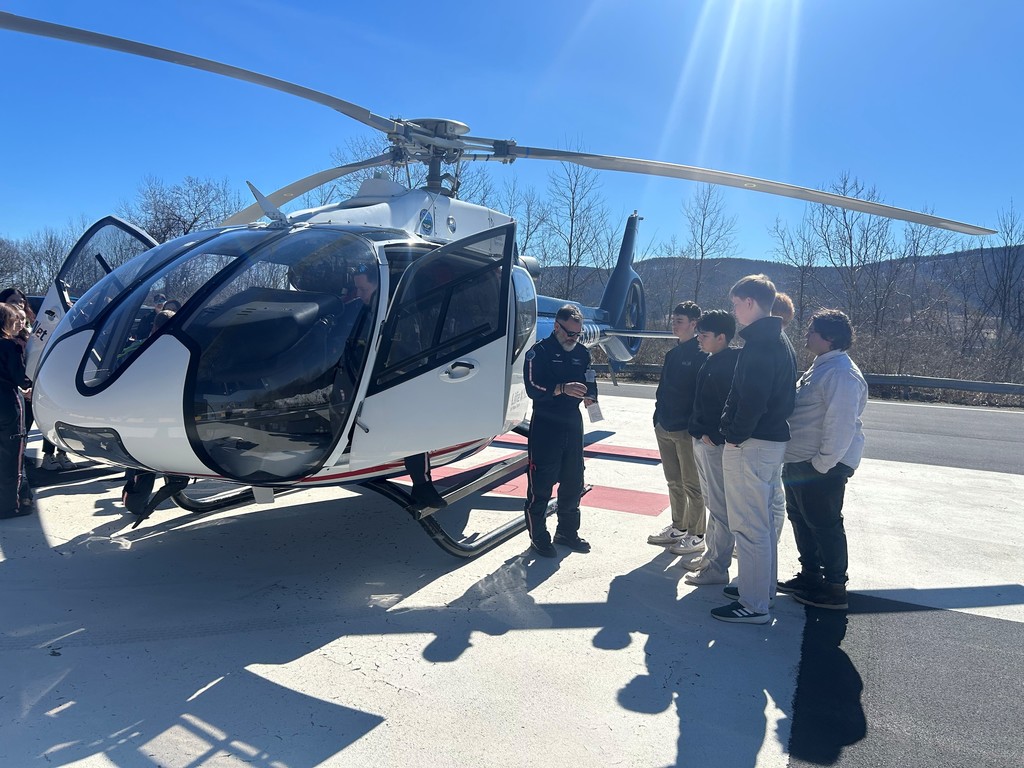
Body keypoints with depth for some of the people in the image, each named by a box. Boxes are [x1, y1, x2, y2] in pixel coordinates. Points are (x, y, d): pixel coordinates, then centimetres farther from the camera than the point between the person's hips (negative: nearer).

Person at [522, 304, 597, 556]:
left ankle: (567, 532, 29)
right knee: (541, 484, 0)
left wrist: (590, 396, -10)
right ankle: (538, 537, 13)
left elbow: (590, 383, 13)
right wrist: (563, 389, -30)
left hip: (573, 424, 6)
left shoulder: (582, 353, 10)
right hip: (545, 425, -6)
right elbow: (533, 388, -17)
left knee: (573, 482, 13)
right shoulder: (539, 352, -8)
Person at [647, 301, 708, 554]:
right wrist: (658, 418, 13)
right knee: (674, 483, 17)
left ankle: (696, 535, 13)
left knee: (692, 485, 2)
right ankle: (678, 527, 29)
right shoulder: (673, 354, 14)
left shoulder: (702, 354, -11)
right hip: (665, 427, 8)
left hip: (687, 429, -8)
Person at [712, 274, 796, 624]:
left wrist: (736, 435, -13)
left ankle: (754, 605, 6)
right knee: (762, 521, 21)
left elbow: (752, 399, -26)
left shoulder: (758, 344, -18)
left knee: (749, 526, -3)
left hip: (751, 445, -11)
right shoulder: (779, 342, 14)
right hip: (774, 439, 11)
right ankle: (762, 585, 34)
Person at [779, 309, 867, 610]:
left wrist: (822, 463, -22)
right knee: (800, 518, 20)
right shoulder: (821, 366, 14)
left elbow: (841, 425, -26)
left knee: (825, 526, 0)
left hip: (821, 468, -11)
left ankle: (834, 590, 14)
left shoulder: (841, 373, -20)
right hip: (799, 462, 11)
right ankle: (810, 575, 35)